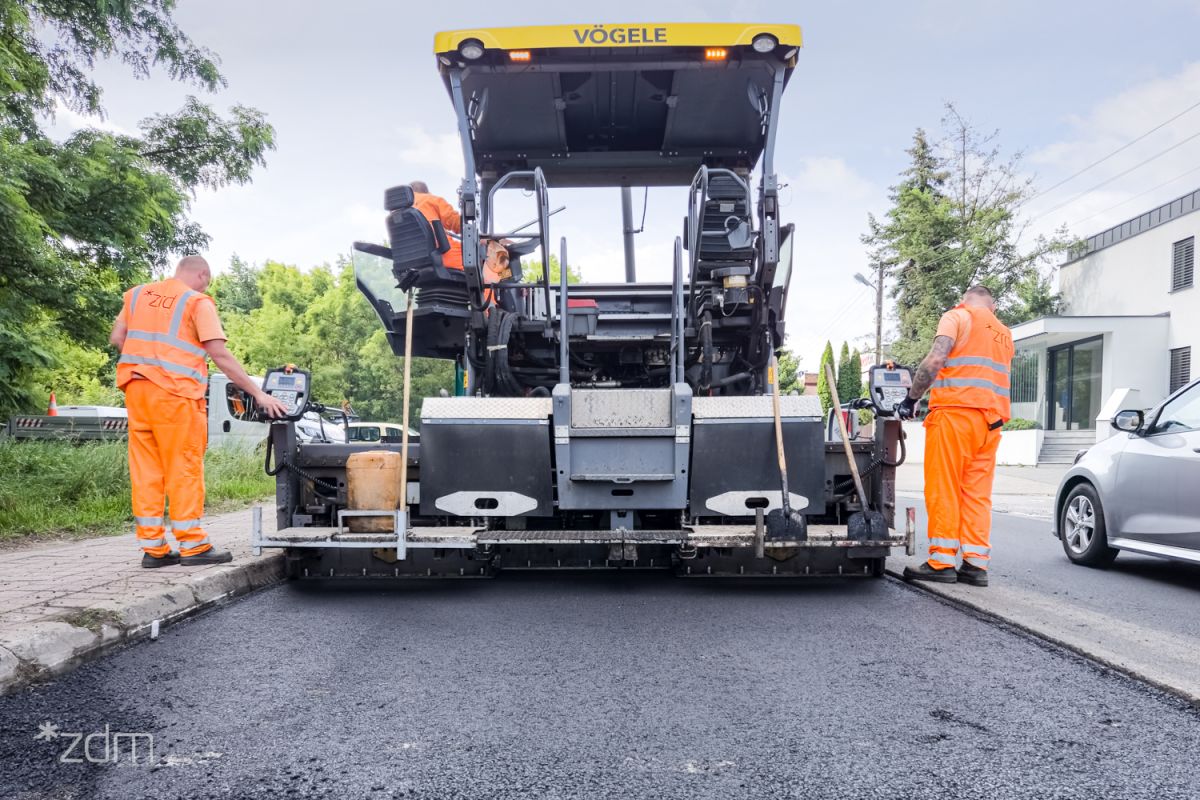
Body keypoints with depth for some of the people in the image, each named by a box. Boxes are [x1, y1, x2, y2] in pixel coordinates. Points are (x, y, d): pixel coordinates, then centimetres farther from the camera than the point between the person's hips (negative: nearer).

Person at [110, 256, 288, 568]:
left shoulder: (138, 293, 16)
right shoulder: (198, 302, -3)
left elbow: (116, 338, 12)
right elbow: (220, 355, -10)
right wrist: (258, 393, -9)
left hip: (136, 387, 6)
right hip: (175, 391, -6)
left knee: (146, 469, 8)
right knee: (184, 468, 0)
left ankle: (153, 547, 11)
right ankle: (192, 545, 3)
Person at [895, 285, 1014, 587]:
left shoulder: (957, 316, 3)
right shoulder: (1004, 333, 24)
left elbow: (935, 360, -11)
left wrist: (912, 398, -7)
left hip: (955, 412, -6)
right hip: (991, 419, 6)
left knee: (943, 490, -4)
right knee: (978, 493, 6)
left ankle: (941, 562, -4)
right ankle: (976, 563, 3)